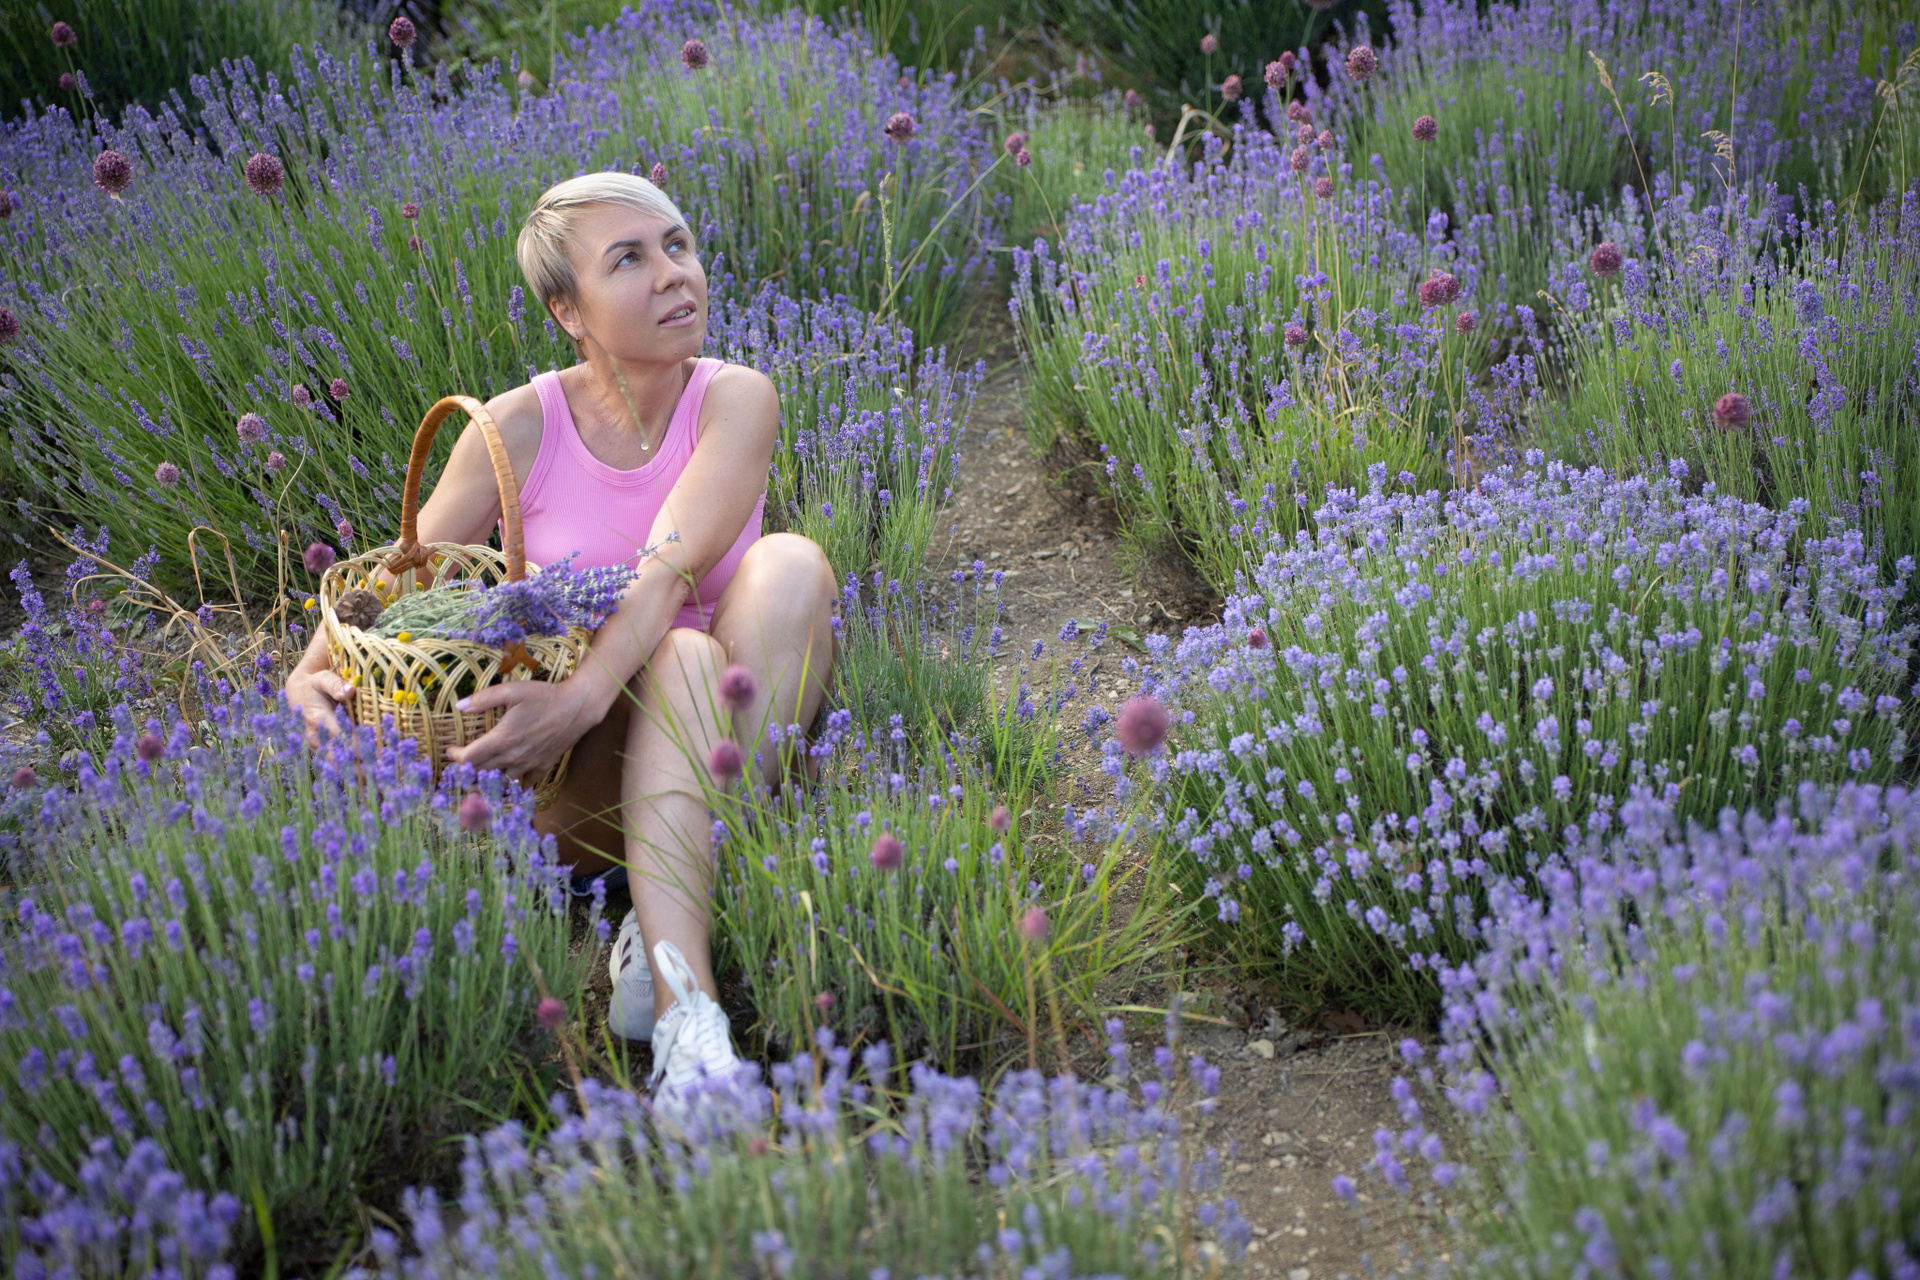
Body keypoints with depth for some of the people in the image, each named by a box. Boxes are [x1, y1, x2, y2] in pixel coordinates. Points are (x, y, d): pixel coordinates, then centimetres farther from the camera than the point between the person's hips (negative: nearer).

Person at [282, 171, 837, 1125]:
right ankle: (684, 1004, -48)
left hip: (725, 747, 1)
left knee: (787, 561, -27)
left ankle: (662, 939, -31)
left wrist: (584, 693, -38)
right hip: (582, 774, -1)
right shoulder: (521, 427, -3)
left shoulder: (734, 400, -4)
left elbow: (667, 570, -20)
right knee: (684, 660, -34)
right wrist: (313, 673, -22)